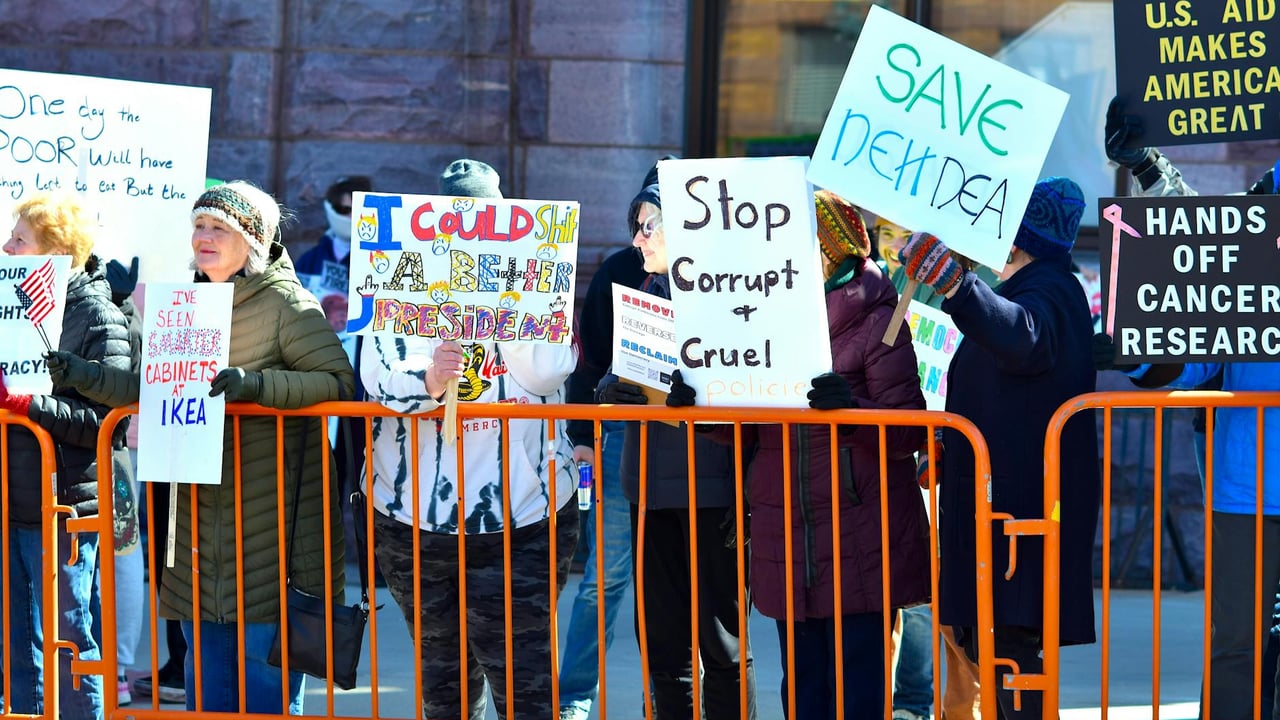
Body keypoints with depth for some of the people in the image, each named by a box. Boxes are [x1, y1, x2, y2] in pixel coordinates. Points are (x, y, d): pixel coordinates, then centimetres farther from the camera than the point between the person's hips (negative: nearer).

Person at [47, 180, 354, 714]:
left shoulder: (284, 303, -9)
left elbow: (340, 380, -18)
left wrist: (256, 384, -28)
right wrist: (81, 375, 2)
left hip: (273, 520, -7)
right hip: (203, 520, 7)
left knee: (265, 678, -2)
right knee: (207, 682, 12)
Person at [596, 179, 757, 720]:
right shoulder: (646, 292, 13)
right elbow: (616, 378, 14)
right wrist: (612, 388, -5)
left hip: (712, 491, -7)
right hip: (652, 487, 7)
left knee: (721, 640, 1)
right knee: (661, 638, 12)